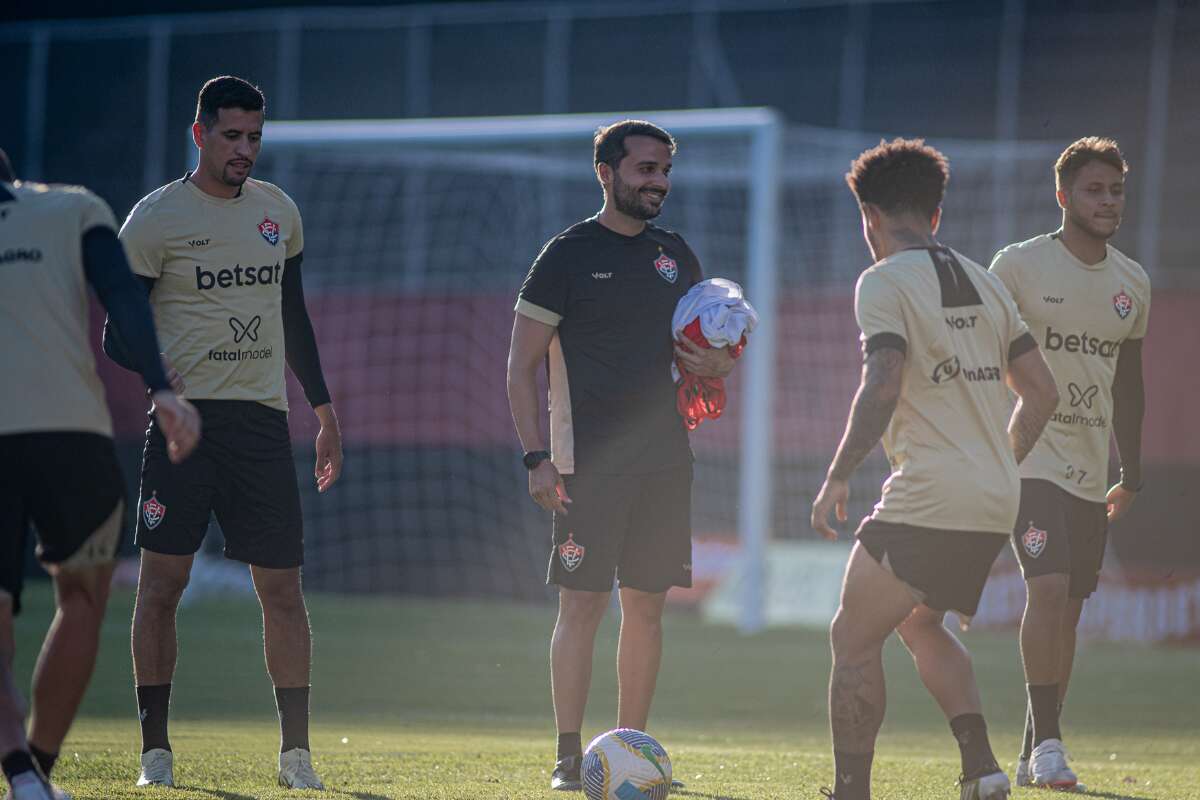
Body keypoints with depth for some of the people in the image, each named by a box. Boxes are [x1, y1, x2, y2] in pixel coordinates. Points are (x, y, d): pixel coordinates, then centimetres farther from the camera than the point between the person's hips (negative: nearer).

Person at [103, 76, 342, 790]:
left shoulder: (278, 210, 13)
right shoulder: (157, 217, -3)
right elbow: (119, 333, -3)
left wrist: (325, 413, 20)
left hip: (264, 419, 4)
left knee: (283, 589, 0)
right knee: (162, 583, -6)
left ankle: (297, 753, 4)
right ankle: (156, 751, 2)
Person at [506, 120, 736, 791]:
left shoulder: (675, 254, 13)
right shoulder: (568, 255, -3)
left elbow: (701, 350, 23)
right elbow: (523, 368, -4)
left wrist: (718, 365, -2)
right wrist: (537, 457, -13)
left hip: (665, 458, 5)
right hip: (591, 461, -5)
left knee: (647, 605, 6)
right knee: (583, 603, -7)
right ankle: (569, 756, -3)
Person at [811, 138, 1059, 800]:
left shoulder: (883, 282, -5)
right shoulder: (985, 284, 16)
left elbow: (883, 385, -19)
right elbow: (1040, 391, 16)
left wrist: (838, 476, -15)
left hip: (928, 497, -8)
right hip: (996, 504, 8)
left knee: (854, 637, 4)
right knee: (919, 623, 24)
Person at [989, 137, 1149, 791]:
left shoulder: (1132, 283, 10)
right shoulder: (1020, 265, -6)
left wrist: (1132, 474, 19)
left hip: (1090, 468, 6)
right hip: (1029, 458, -6)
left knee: (1068, 611, 6)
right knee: (1049, 587, -21)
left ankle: (1032, 758, 14)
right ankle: (1047, 742, -17)